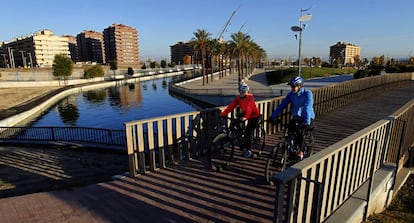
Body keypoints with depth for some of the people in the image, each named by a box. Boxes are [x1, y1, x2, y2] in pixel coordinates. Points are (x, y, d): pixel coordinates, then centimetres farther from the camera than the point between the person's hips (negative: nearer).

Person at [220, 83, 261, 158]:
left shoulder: (250, 98, -24)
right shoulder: (238, 98, -6)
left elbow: (249, 108, -39)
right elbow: (231, 106, -16)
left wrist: (245, 117, -55)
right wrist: (223, 114, -27)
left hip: (254, 116, -7)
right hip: (245, 115, 7)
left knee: (247, 133, -13)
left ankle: (248, 150, 2)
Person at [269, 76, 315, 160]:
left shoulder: (307, 94, -17)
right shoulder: (291, 94, -3)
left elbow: (308, 107, -31)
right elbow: (282, 104, -9)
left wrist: (307, 121, -45)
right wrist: (273, 116, -18)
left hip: (307, 118, -4)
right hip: (295, 117, 4)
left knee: (300, 129, -28)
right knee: (290, 131, -16)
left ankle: (300, 150, -6)